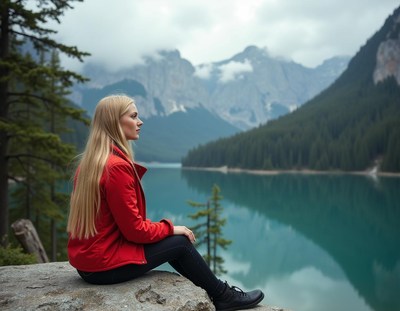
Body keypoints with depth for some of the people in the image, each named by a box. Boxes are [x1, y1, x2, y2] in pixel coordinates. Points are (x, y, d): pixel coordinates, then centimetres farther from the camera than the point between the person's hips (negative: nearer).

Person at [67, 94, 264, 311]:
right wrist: (171, 228, -4)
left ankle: (214, 291, 28)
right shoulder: (116, 166, -23)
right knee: (180, 242, 2)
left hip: (87, 257, 9)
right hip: (104, 264, -9)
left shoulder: (90, 162, 7)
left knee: (171, 237, 16)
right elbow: (135, 230, -19)